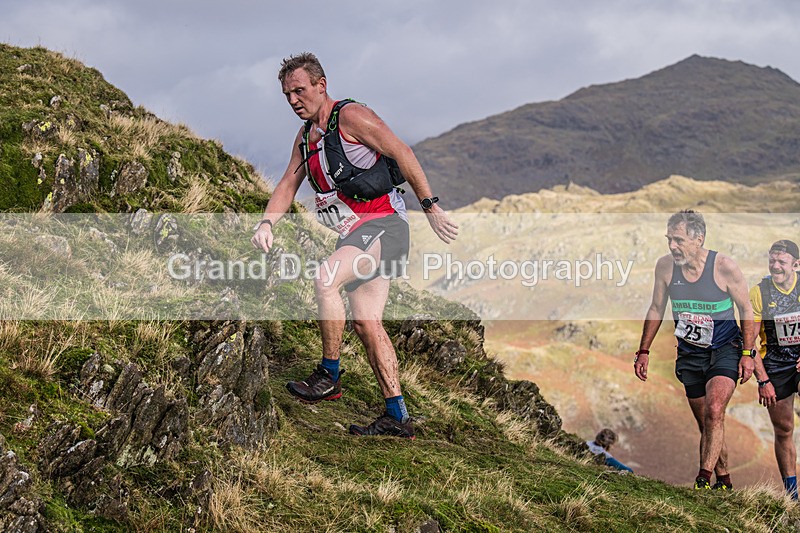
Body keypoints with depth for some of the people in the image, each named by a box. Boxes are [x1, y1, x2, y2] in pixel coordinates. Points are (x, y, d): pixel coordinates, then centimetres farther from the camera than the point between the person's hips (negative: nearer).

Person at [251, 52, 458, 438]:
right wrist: (267, 223, -3)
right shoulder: (305, 136, 16)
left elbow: (403, 154, -13)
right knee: (365, 322, 2)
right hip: (356, 234, 9)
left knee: (325, 279, -27)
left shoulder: (350, 116, -9)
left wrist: (431, 208, -15)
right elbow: (288, 184, 15)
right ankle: (398, 418, 4)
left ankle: (329, 377, -16)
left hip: (382, 224, -9)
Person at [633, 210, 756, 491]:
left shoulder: (724, 267, -16)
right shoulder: (665, 266, -7)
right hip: (689, 354, 4)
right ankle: (723, 482, 21)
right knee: (706, 424, 7)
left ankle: (703, 480, -21)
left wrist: (747, 354, -7)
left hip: (725, 350, -4)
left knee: (714, 412, -24)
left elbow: (745, 309, -4)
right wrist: (643, 351, 7)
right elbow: (656, 310, 8)